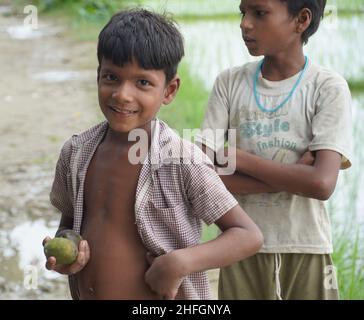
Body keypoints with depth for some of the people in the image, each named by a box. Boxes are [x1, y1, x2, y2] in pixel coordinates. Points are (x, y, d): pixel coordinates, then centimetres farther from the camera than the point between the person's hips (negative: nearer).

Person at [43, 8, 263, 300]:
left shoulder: (182, 161, -19)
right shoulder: (75, 153, -6)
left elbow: (249, 237, -17)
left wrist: (180, 263, -27)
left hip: (162, 297, -4)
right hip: (84, 294, 4)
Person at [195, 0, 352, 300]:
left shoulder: (329, 88, -7)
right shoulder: (229, 83, 1)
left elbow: (322, 183, -18)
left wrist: (237, 157, -12)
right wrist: (291, 177, -15)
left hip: (305, 252, -2)